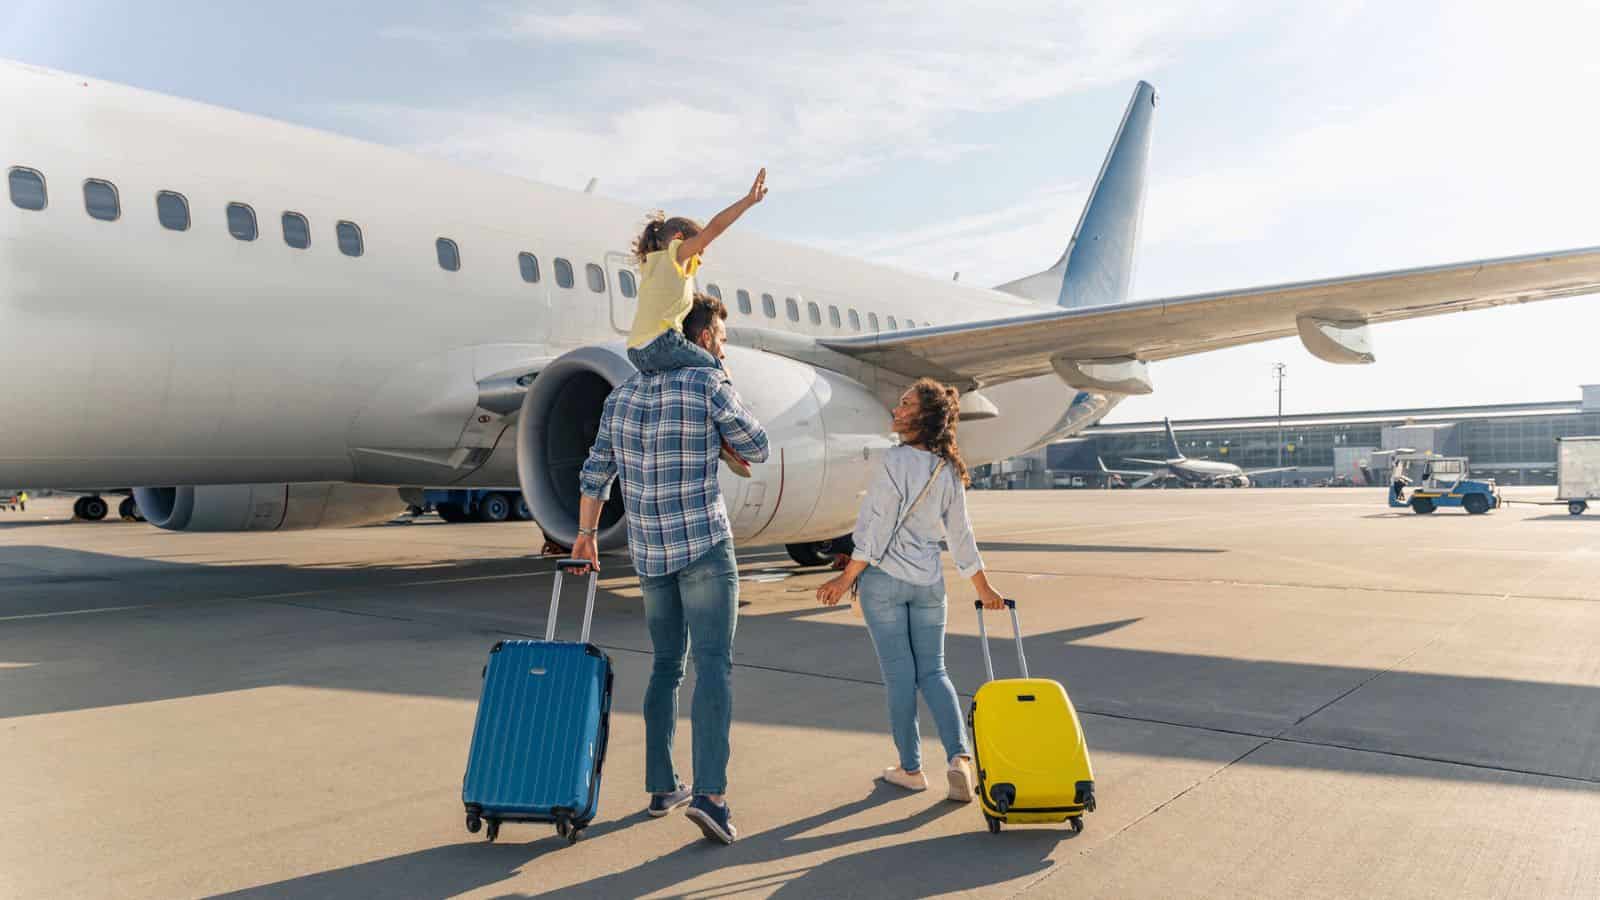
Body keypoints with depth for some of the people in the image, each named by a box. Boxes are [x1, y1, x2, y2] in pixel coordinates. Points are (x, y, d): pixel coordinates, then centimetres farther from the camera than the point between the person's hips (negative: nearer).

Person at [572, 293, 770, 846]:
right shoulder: (709, 387, -7)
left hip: (648, 551, 6)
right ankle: (710, 793, -16)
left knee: (666, 666, 15)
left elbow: (595, 473, 15)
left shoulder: (622, 396, 11)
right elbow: (757, 451, 2)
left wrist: (585, 535, 25)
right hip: (704, 546, -6)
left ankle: (662, 786, 20)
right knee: (713, 665, -7)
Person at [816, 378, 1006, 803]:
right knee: (933, 673, 12)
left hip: (884, 578, -5)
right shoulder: (949, 470, 3)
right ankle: (959, 757, -3)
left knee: (899, 676, 5)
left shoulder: (897, 460, -16)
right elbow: (961, 536, 8)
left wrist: (845, 579, -8)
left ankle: (911, 768, 16)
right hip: (929, 583, 5)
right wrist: (984, 588, 19)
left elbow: (877, 529, -16)